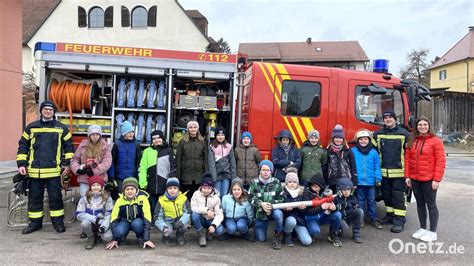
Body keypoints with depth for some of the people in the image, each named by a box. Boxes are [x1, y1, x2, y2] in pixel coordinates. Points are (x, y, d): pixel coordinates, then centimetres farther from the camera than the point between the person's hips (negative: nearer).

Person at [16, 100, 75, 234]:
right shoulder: (31, 127, 8)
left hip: (54, 170, -2)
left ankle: (58, 221, 16)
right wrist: (21, 164, 4)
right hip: (34, 170, 2)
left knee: (55, 197, 4)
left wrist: (67, 164, -1)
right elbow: (23, 146, 11)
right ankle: (35, 222, 23)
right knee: (34, 197, 10)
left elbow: (69, 147, 6)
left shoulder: (61, 128, 5)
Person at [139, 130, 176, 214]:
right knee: (153, 210, 10)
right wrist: (143, 184, -8)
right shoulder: (147, 151, 5)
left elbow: (174, 167, 3)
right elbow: (142, 169, 1)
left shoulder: (169, 150, 7)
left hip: (166, 187, 0)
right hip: (152, 187, 0)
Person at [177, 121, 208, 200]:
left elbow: (205, 158, 8)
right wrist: (178, 175, -3)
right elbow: (178, 159, 3)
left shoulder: (202, 142, 8)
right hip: (186, 175, -1)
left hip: (199, 176, 1)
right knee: (186, 198, 4)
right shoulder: (183, 142, 4)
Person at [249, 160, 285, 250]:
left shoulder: (276, 182, -4)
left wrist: (271, 205, -20)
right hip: (260, 213, 0)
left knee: (278, 214, -37)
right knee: (261, 239, -3)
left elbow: (281, 198, -4)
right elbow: (251, 198, -8)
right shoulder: (254, 182, -5)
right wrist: (261, 204, -25)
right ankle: (257, 229, 34)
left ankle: (278, 235, -10)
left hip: (274, 209, 0)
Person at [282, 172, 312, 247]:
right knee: (291, 221, -38)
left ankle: (296, 232, 18)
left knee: (307, 242, -16)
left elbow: (305, 212, 4)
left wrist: (303, 208, -19)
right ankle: (287, 237, -6)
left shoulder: (302, 193, 2)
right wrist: (285, 209, -28)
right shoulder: (283, 193, -6)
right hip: (287, 218, -2)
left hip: (299, 219, 2)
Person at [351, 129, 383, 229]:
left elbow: (377, 166, 2)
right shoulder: (353, 151, -4)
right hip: (358, 181, -1)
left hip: (370, 181, 1)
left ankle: (374, 219, 19)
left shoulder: (373, 152, 0)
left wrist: (378, 178, -5)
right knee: (360, 201, 11)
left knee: (371, 201, 10)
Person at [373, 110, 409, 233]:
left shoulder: (404, 133, -1)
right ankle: (390, 216, 27)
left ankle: (399, 220, 2)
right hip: (384, 172, 4)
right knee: (387, 195, 13)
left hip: (399, 172, -4)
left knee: (398, 196, -4)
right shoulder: (377, 134, 8)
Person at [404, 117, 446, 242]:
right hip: (414, 179, 5)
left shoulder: (435, 141, -7)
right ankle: (423, 228, 27)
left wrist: (436, 179, -15)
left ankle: (432, 232, 13)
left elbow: (441, 161, -10)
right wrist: (407, 176, 3)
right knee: (420, 204, 14)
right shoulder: (412, 141, 8)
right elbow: (407, 159, 8)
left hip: (429, 180, -5)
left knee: (431, 205, 4)